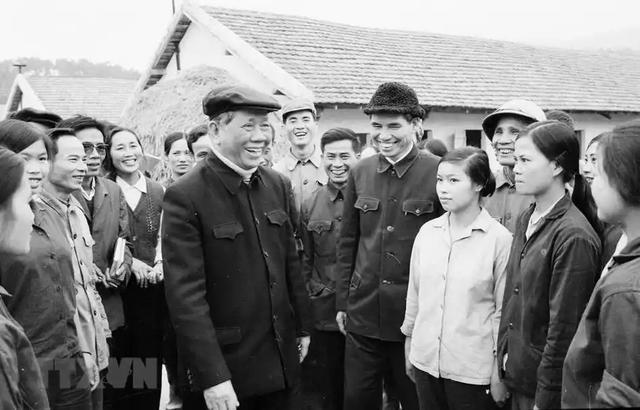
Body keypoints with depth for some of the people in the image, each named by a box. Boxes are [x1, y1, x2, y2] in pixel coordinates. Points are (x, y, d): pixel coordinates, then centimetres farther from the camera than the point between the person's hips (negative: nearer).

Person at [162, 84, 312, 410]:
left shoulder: (278, 185, 3)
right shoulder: (185, 196, -16)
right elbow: (185, 294, -19)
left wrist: (302, 327, 14)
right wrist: (212, 377, -20)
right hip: (224, 365, -5)